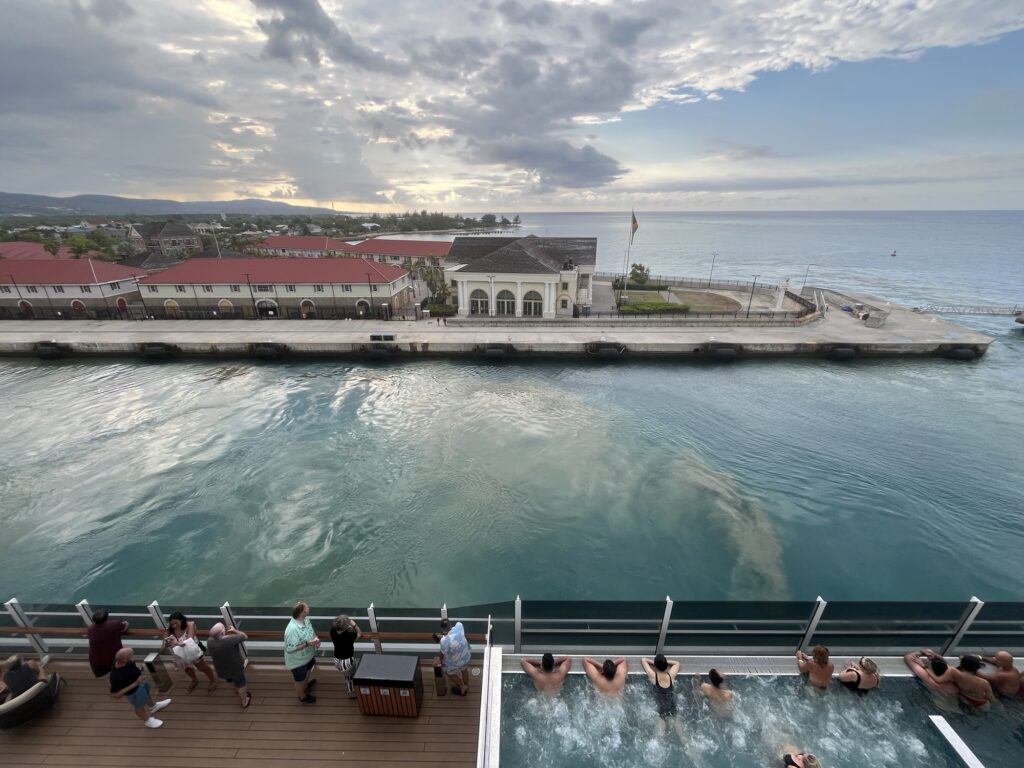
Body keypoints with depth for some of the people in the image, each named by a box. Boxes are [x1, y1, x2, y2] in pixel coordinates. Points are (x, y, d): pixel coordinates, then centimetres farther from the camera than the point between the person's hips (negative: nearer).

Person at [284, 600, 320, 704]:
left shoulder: (306, 619, -15)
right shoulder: (292, 629, -40)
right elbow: (289, 649, -32)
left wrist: (315, 638, -16)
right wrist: (308, 643, -34)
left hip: (308, 655, 7)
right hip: (298, 661, -7)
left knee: (307, 672, 34)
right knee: (300, 680, 23)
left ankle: (306, 686, 62)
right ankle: (302, 697, 49)